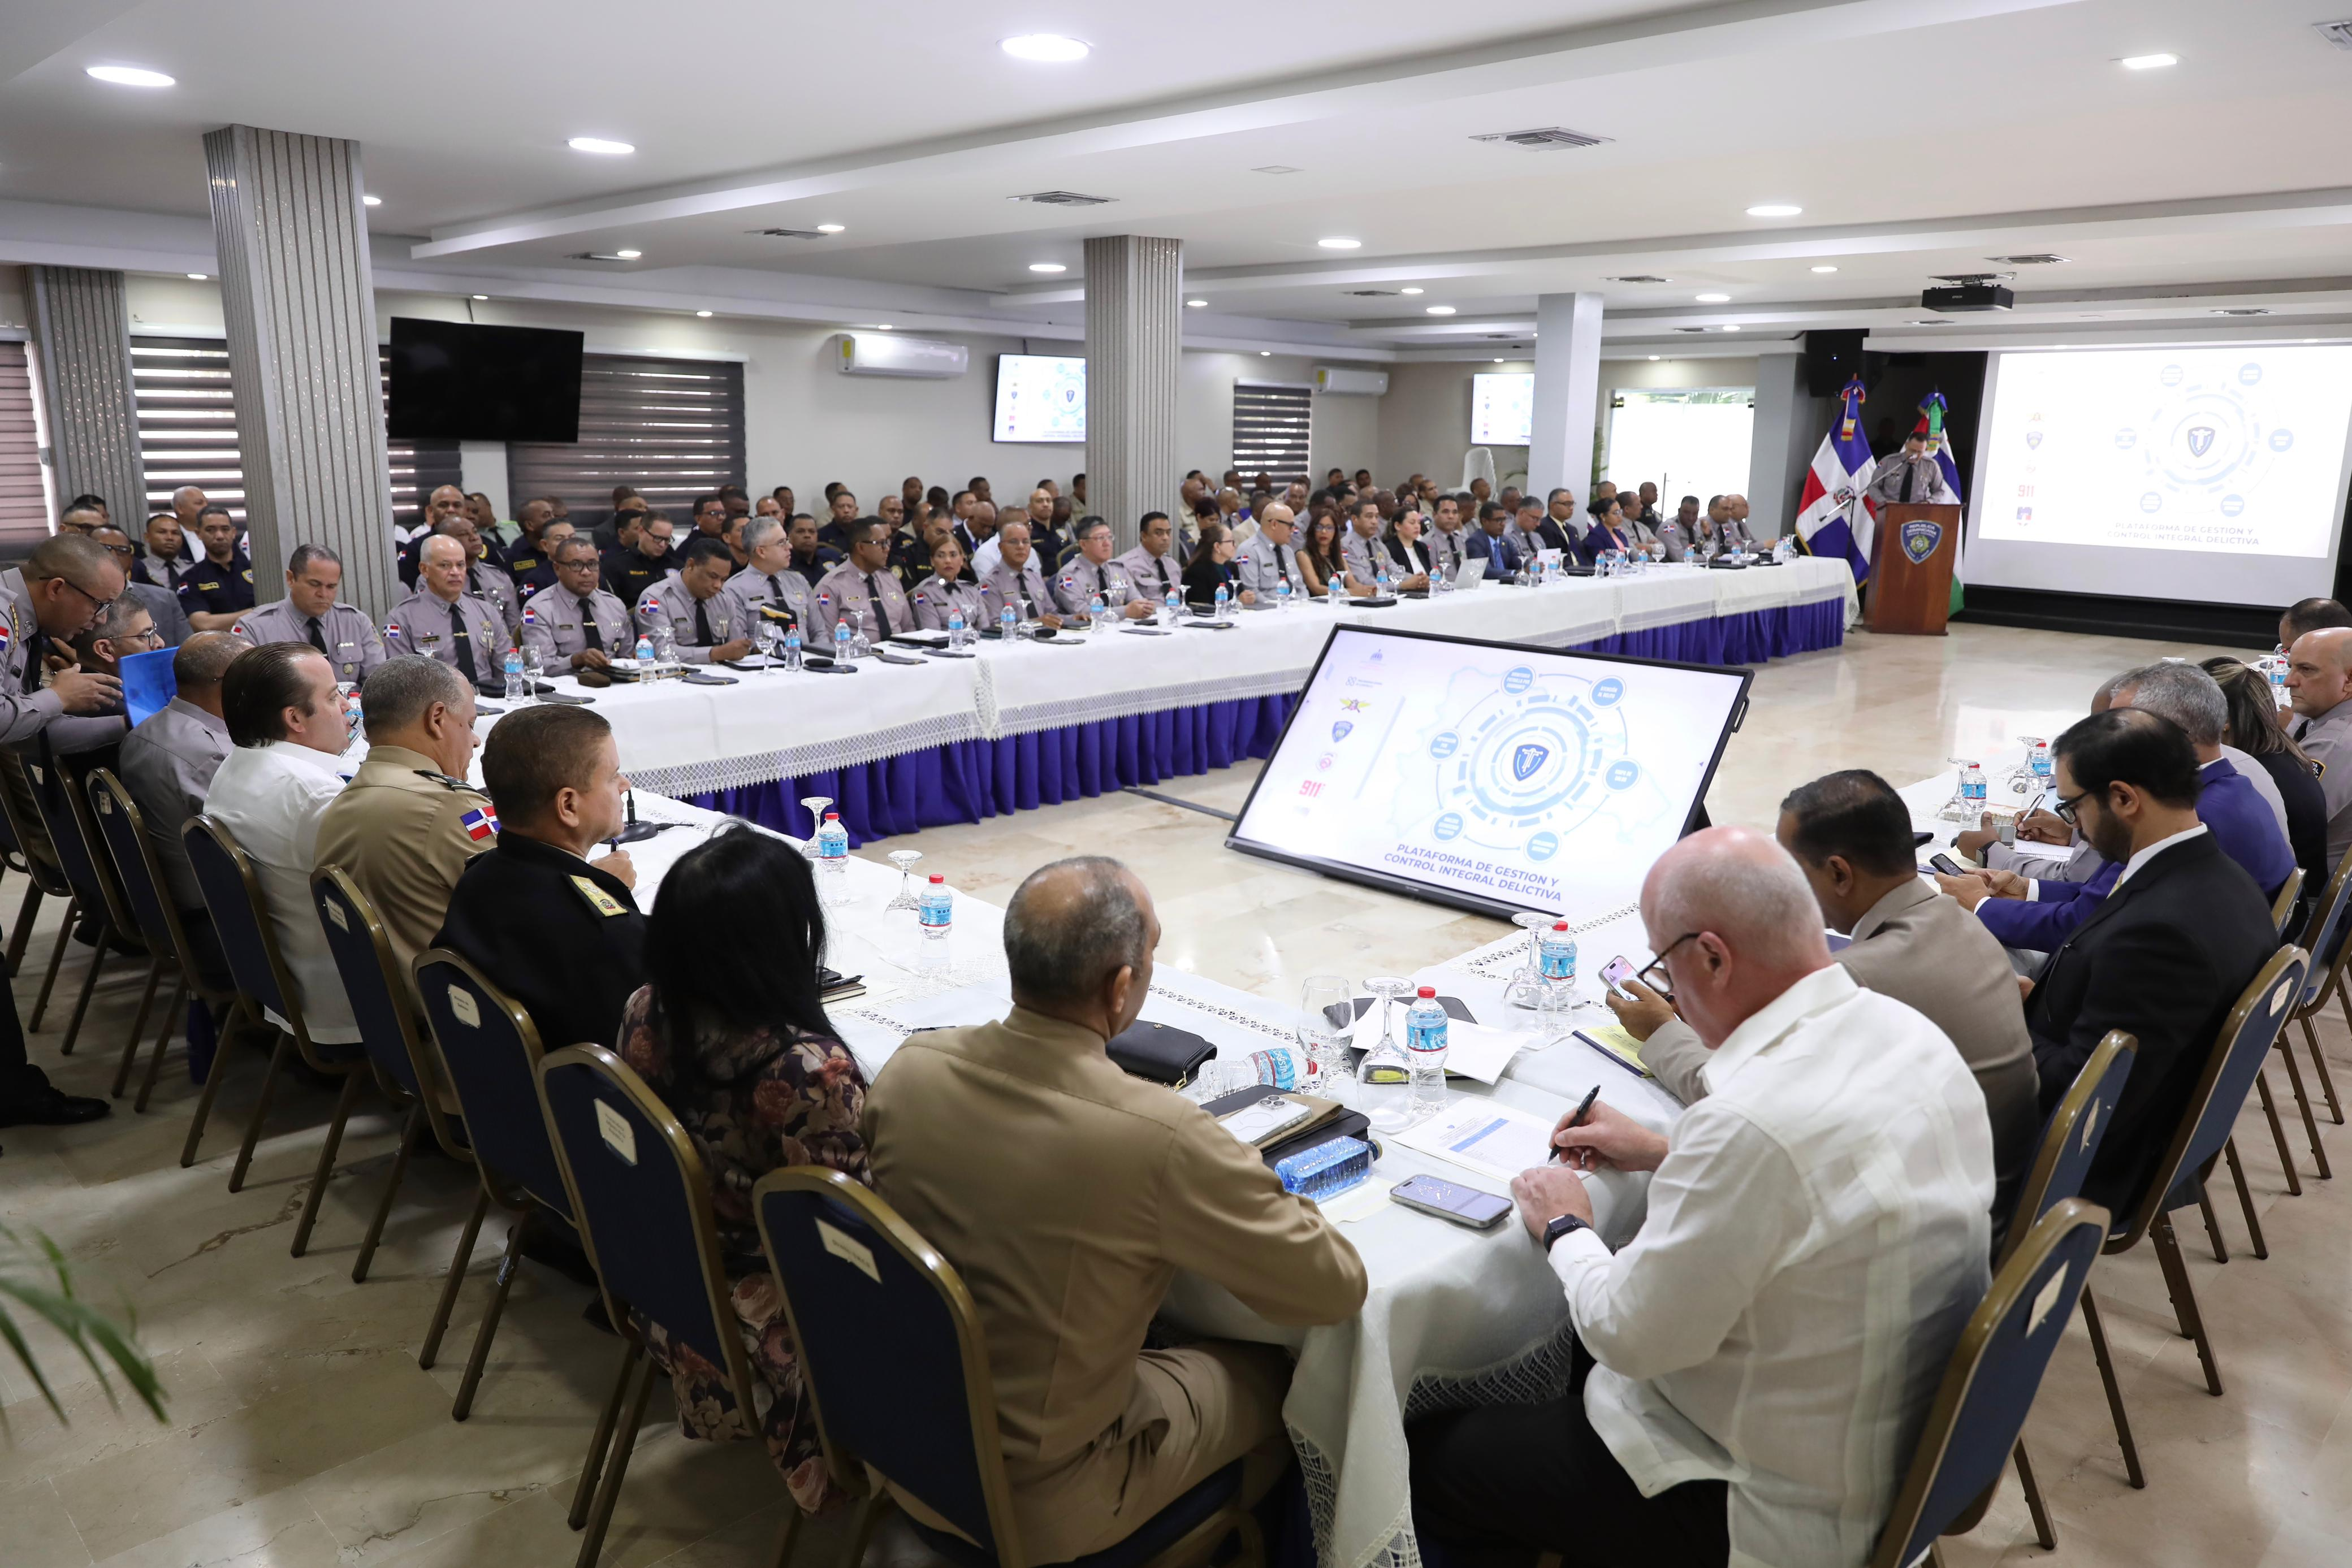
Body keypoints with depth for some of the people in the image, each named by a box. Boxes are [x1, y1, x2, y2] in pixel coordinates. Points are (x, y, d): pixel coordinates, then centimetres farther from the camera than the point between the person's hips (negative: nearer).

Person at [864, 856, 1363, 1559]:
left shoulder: (909, 1068, -15)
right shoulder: (1157, 1137, -32)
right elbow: (1338, 1288, -19)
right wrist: (1245, 1186, -1)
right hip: (1035, 1508, -5)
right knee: (1270, 1378, 20)